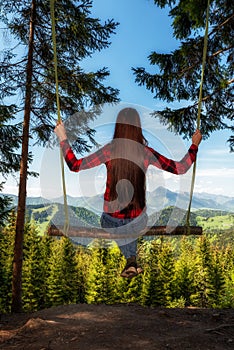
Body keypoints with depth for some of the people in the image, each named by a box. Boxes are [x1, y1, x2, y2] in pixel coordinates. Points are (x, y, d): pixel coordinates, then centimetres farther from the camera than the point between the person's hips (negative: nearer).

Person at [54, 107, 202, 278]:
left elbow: (75, 165, -14)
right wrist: (194, 145, 8)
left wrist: (63, 138, -4)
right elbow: (180, 168, -6)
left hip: (112, 216, -1)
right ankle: (132, 260, 21)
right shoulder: (146, 152, -12)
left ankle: (131, 260, 9)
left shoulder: (109, 150, -16)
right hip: (137, 218, 2)